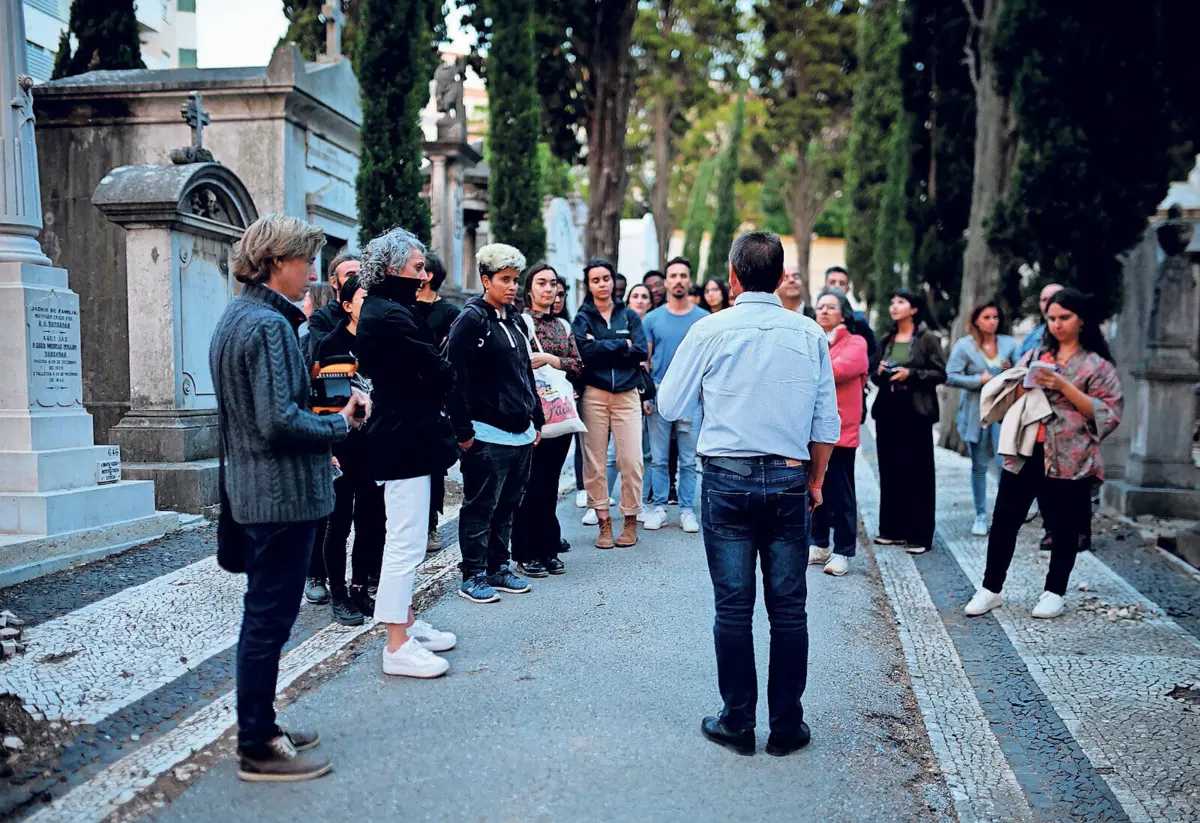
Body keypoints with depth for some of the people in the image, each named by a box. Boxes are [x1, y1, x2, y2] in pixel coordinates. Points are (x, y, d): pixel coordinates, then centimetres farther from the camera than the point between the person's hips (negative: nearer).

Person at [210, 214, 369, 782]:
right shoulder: (269, 324, -18)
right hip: (282, 494, -10)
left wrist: (325, 417, 11)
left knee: (263, 615, 18)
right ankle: (258, 750, 11)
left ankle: (259, 729, 30)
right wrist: (341, 423, -10)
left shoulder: (234, 318, 14)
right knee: (270, 619, -1)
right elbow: (280, 420, -24)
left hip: (251, 492, 10)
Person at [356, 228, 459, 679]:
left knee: (404, 540, 19)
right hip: (406, 438, -11)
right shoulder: (390, 316, -19)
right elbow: (437, 372, -19)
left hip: (400, 434, 11)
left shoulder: (378, 311, 14)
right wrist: (452, 373, 0)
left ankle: (407, 622, 32)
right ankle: (397, 647, 2)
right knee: (406, 542, -6)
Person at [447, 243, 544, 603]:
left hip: (521, 434, 8)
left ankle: (498, 568, 26)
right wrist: (463, 431, -18)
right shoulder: (471, 320, -10)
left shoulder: (514, 321, 16)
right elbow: (457, 379, -15)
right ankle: (473, 577, 10)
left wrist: (536, 420, 19)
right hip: (488, 435, -8)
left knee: (507, 506, 14)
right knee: (480, 508, 1)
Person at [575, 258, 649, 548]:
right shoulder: (583, 318, 6)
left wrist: (602, 347, -9)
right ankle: (603, 521, 12)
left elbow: (641, 352, -4)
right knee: (594, 461, 1)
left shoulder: (629, 315, 10)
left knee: (631, 460, -5)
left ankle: (631, 520, 8)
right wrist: (622, 345, -8)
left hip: (627, 394, 0)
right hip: (594, 395, 0)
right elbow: (585, 351, -11)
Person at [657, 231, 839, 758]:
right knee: (788, 608, 8)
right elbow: (827, 422, 5)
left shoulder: (711, 330, -4)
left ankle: (737, 723, 15)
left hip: (728, 479, -2)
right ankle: (787, 726, 17)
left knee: (733, 606, 6)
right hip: (789, 481, 2)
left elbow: (671, 406, 2)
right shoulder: (809, 334, 3)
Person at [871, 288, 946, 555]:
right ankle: (893, 529, 16)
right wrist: (879, 372, -2)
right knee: (890, 471, 7)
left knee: (917, 473, -3)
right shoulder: (886, 340, 14)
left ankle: (919, 535, 2)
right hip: (887, 410, 5)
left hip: (915, 412, -5)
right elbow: (874, 376, 20)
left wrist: (910, 374, -16)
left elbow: (940, 374, -6)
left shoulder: (927, 338, -2)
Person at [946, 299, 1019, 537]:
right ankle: (980, 516, 16)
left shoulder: (1009, 343, 7)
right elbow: (951, 376, -8)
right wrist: (979, 380, -14)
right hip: (976, 412, -1)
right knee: (979, 466, 6)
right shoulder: (964, 346, 0)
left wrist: (1012, 370, -8)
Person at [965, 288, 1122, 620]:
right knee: (1003, 522, 4)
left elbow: (1108, 413, -8)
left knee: (1063, 529, 6)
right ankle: (990, 589, 14)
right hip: (1023, 454, 4)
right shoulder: (1033, 355, 14)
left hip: (1068, 460, -3)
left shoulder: (1098, 365, 1)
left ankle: (1055, 592, 22)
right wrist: (1019, 386, -4)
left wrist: (1064, 387, -16)